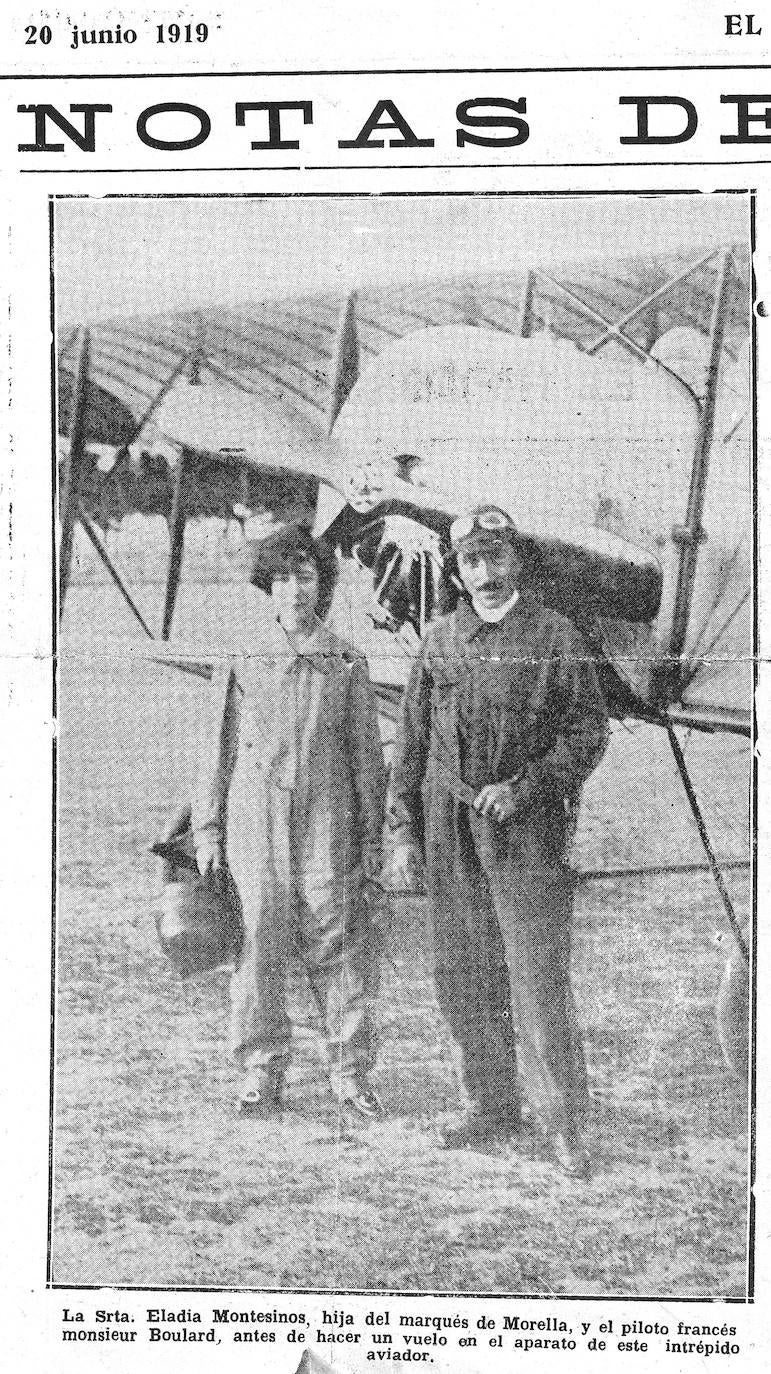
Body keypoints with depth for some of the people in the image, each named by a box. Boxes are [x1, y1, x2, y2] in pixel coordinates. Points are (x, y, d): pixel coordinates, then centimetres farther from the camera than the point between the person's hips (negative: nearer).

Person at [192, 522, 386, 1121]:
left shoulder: (347, 666, 5)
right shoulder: (243, 667, 6)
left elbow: (367, 756, 7)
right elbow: (219, 752, 10)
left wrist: (372, 836, 5)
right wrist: (207, 829, 8)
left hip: (328, 832, 0)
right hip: (254, 829, 1)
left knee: (340, 953, 3)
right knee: (259, 953, 4)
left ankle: (352, 1075, 16)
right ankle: (262, 1075, 17)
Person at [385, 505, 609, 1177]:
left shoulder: (557, 637, -2)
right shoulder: (441, 639, 9)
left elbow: (589, 730, -1)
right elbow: (412, 739, 12)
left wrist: (524, 786, -12)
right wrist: (403, 831, 8)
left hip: (528, 827, -4)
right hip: (449, 828, 4)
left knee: (539, 981, -4)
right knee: (464, 978, 10)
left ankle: (563, 1120, 9)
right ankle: (493, 1107, 24)